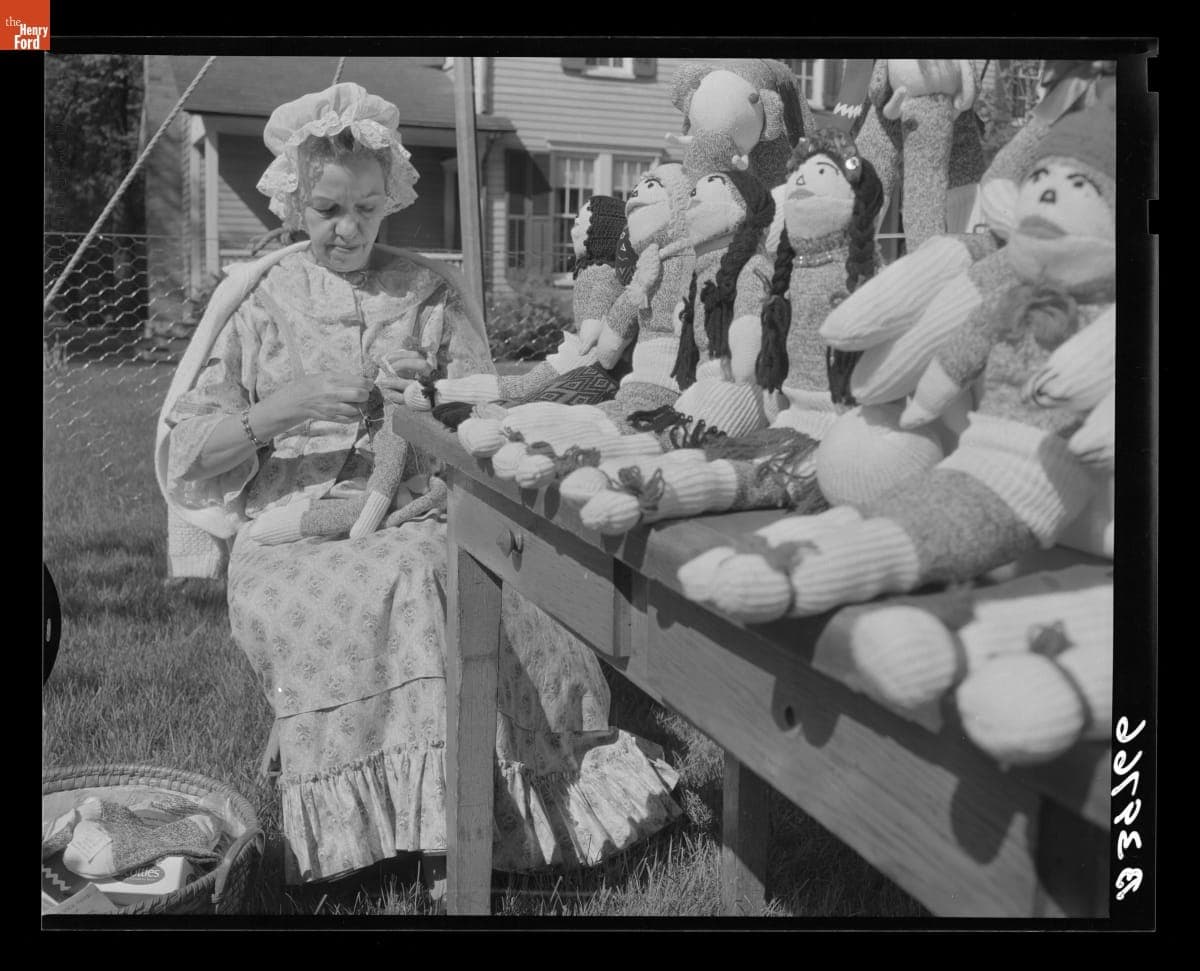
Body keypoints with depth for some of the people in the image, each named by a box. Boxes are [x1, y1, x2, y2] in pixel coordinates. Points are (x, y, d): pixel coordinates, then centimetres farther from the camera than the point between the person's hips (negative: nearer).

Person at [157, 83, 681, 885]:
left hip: (417, 514, 1)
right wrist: (283, 409, -15)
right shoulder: (262, 301, 9)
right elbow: (186, 452, 3)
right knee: (413, 584, -33)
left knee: (425, 578, -34)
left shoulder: (433, 290, 12)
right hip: (294, 525, -1)